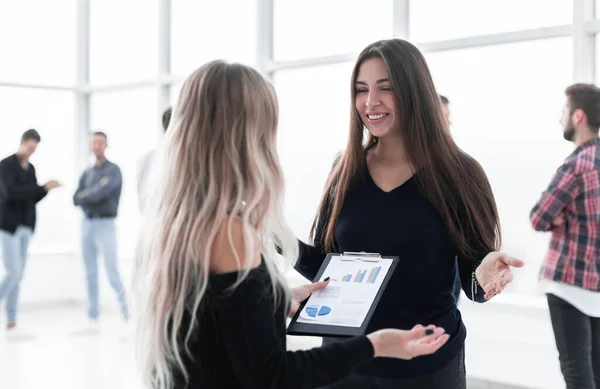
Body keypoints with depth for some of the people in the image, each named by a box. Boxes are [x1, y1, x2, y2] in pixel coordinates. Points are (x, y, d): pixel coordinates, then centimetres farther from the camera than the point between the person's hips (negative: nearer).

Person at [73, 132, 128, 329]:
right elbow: (76, 200, 5)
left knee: (112, 272, -8)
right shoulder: (87, 173, 13)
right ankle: (93, 316, 12)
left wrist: (85, 196, -1)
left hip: (106, 225, -5)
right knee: (91, 273, 7)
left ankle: (125, 306, 9)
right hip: (87, 224, 5)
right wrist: (94, 198, -9)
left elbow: (101, 193, -18)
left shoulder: (113, 170, -4)